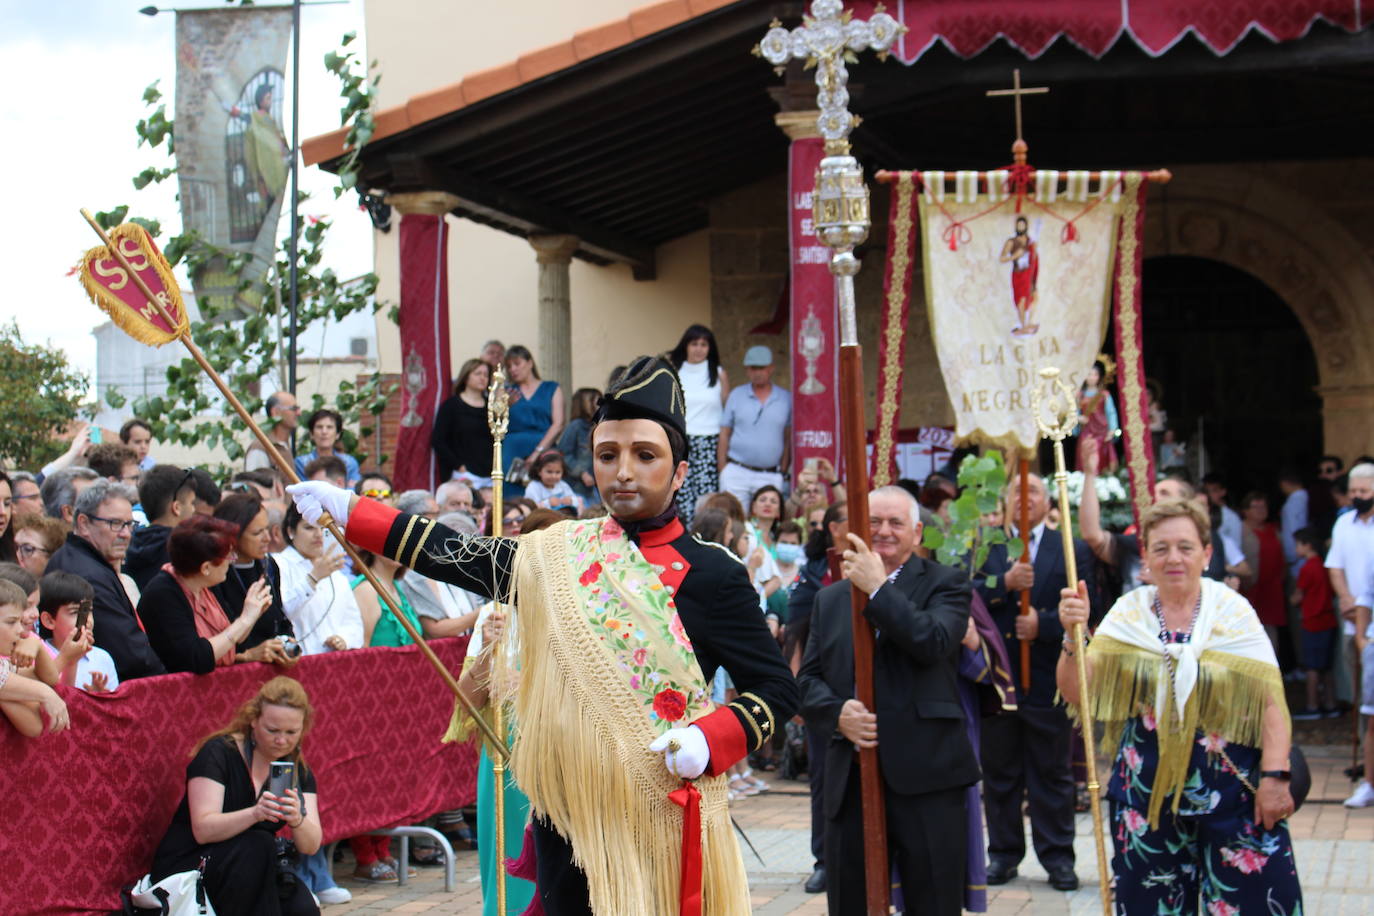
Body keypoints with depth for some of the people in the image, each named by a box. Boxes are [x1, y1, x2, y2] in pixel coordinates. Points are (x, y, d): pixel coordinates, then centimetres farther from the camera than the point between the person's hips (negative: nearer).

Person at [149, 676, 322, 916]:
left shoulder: (298, 770, 1)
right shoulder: (218, 753, -14)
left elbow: (311, 846, -11)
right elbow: (203, 829, -25)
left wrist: (297, 820, -34)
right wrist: (255, 813, -42)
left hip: (252, 876, 5)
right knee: (258, 845, -32)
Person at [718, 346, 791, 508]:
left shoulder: (786, 399, 8)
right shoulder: (736, 395, 9)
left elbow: (789, 439, 11)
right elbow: (724, 435, 8)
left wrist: (783, 471, 4)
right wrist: (722, 471, 1)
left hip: (771, 477, 0)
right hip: (736, 473, 0)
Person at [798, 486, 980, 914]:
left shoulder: (944, 584, 4)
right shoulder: (830, 598, 16)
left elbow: (934, 642, -16)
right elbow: (808, 679, 12)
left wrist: (877, 587, -15)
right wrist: (837, 713, -9)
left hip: (924, 778, -4)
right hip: (850, 779, 4)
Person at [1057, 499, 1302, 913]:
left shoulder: (1233, 611, -2)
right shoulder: (1127, 614, 2)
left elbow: (1270, 701, -6)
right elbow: (1079, 693, -4)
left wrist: (1275, 776, -15)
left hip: (1232, 788, -2)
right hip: (1147, 791, 2)